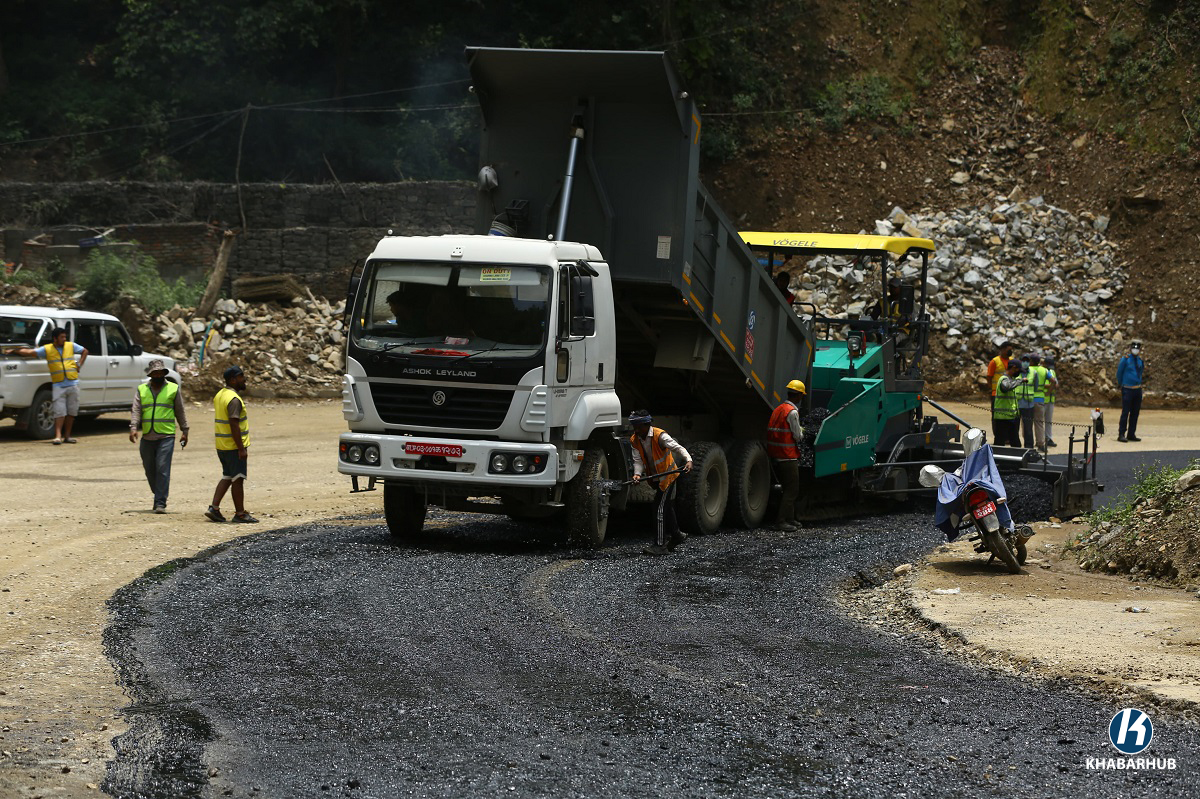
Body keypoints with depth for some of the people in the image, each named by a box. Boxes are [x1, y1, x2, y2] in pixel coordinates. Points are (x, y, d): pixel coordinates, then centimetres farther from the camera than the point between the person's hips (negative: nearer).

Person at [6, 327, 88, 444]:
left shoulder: (71, 346, 6)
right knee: (60, 412, -9)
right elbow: (29, 352, -6)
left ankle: (67, 436, 15)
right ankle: (58, 436, -11)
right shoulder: (47, 349, -2)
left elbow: (85, 351, 21)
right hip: (58, 386, -3)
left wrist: (79, 365, 10)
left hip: (73, 385, 3)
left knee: (71, 412, 6)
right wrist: (13, 351, -14)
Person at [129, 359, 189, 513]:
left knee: (162, 469, -12)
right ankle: (159, 495, 30)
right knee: (150, 470, 10)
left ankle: (160, 503, -12)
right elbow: (136, 410, 1)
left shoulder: (173, 389, 6)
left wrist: (184, 431, 7)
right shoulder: (141, 390, 9)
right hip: (147, 437, 3)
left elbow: (180, 412, 10)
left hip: (166, 436, -3)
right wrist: (133, 428, -14)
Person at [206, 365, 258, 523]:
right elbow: (234, 425, -24)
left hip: (222, 445, 9)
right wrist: (241, 449, -22)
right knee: (238, 479, 0)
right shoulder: (234, 399, -19)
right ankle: (240, 513, 6)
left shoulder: (220, 395, 11)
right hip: (234, 446, -9)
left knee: (227, 477, 16)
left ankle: (214, 508, 8)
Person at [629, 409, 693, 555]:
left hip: (667, 475, -7)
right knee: (668, 506, 21)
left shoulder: (659, 435, -22)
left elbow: (677, 447, -30)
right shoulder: (635, 440, -3)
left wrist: (688, 460, -47)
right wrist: (638, 474, -26)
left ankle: (660, 545, -10)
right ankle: (676, 535, 38)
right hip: (655, 478, 7)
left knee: (661, 510, -11)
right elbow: (638, 460, -6)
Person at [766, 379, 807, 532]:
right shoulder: (792, 412, -14)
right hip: (788, 456, -9)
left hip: (775, 455, 9)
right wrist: (802, 432, 12)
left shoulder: (778, 409, 14)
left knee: (789, 489, 17)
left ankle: (790, 519, 22)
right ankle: (781, 521, -10)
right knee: (792, 490, -5)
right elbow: (798, 437, -12)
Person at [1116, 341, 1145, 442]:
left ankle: (1131, 434, 15)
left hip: (1138, 390, 6)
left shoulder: (1140, 360, 10)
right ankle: (1121, 434, -8)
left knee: (1135, 413, 8)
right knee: (1125, 412, -10)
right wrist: (1120, 384, 10)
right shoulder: (1125, 359, -7)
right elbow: (1119, 372, 1)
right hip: (1127, 390, -6)